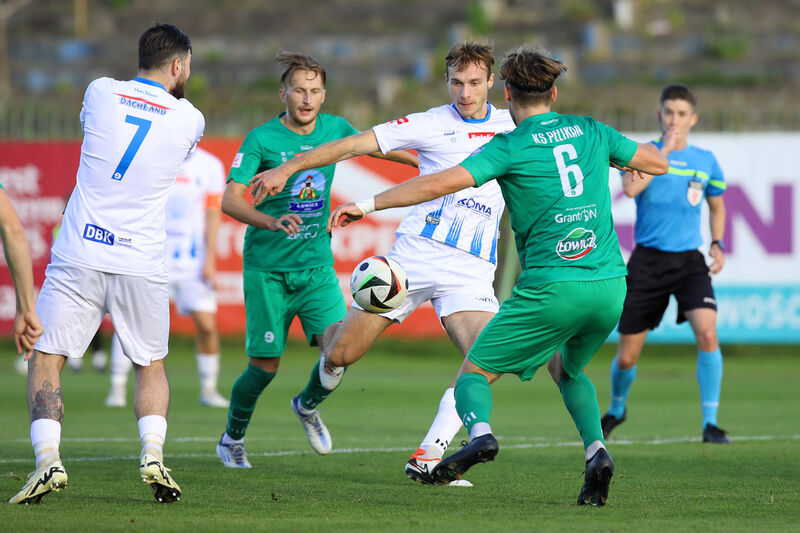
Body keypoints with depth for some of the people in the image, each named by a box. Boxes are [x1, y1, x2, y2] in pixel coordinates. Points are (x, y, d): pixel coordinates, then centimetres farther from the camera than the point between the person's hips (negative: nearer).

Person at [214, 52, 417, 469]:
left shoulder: (333, 129, 2)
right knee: (265, 364, -2)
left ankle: (307, 406, 21)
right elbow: (230, 200, -19)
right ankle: (232, 438, 24)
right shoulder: (262, 139, -12)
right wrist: (271, 221, -36)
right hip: (267, 267, -4)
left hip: (317, 265, 4)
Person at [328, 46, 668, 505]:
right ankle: (596, 449, 7)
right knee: (568, 369, 31)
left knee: (474, 373, 7)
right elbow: (658, 163, 23)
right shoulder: (590, 131, 11)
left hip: (552, 287, -5)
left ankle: (480, 432, -25)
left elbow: (440, 183, -12)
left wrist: (368, 204, -6)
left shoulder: (510, 147, -2)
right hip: (610, 284, 5)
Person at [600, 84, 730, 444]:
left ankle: (710, 423, -16)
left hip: (689, 261, 1)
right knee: (627, 356, 5)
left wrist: (717, 245, 7)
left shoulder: (705, 161, 7)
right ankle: (616, 409, 36)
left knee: (707, 333, -23)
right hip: (647, 261, -1)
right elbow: (630, 188, -23)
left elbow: (717, 205, 24)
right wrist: (664, 150, -20)